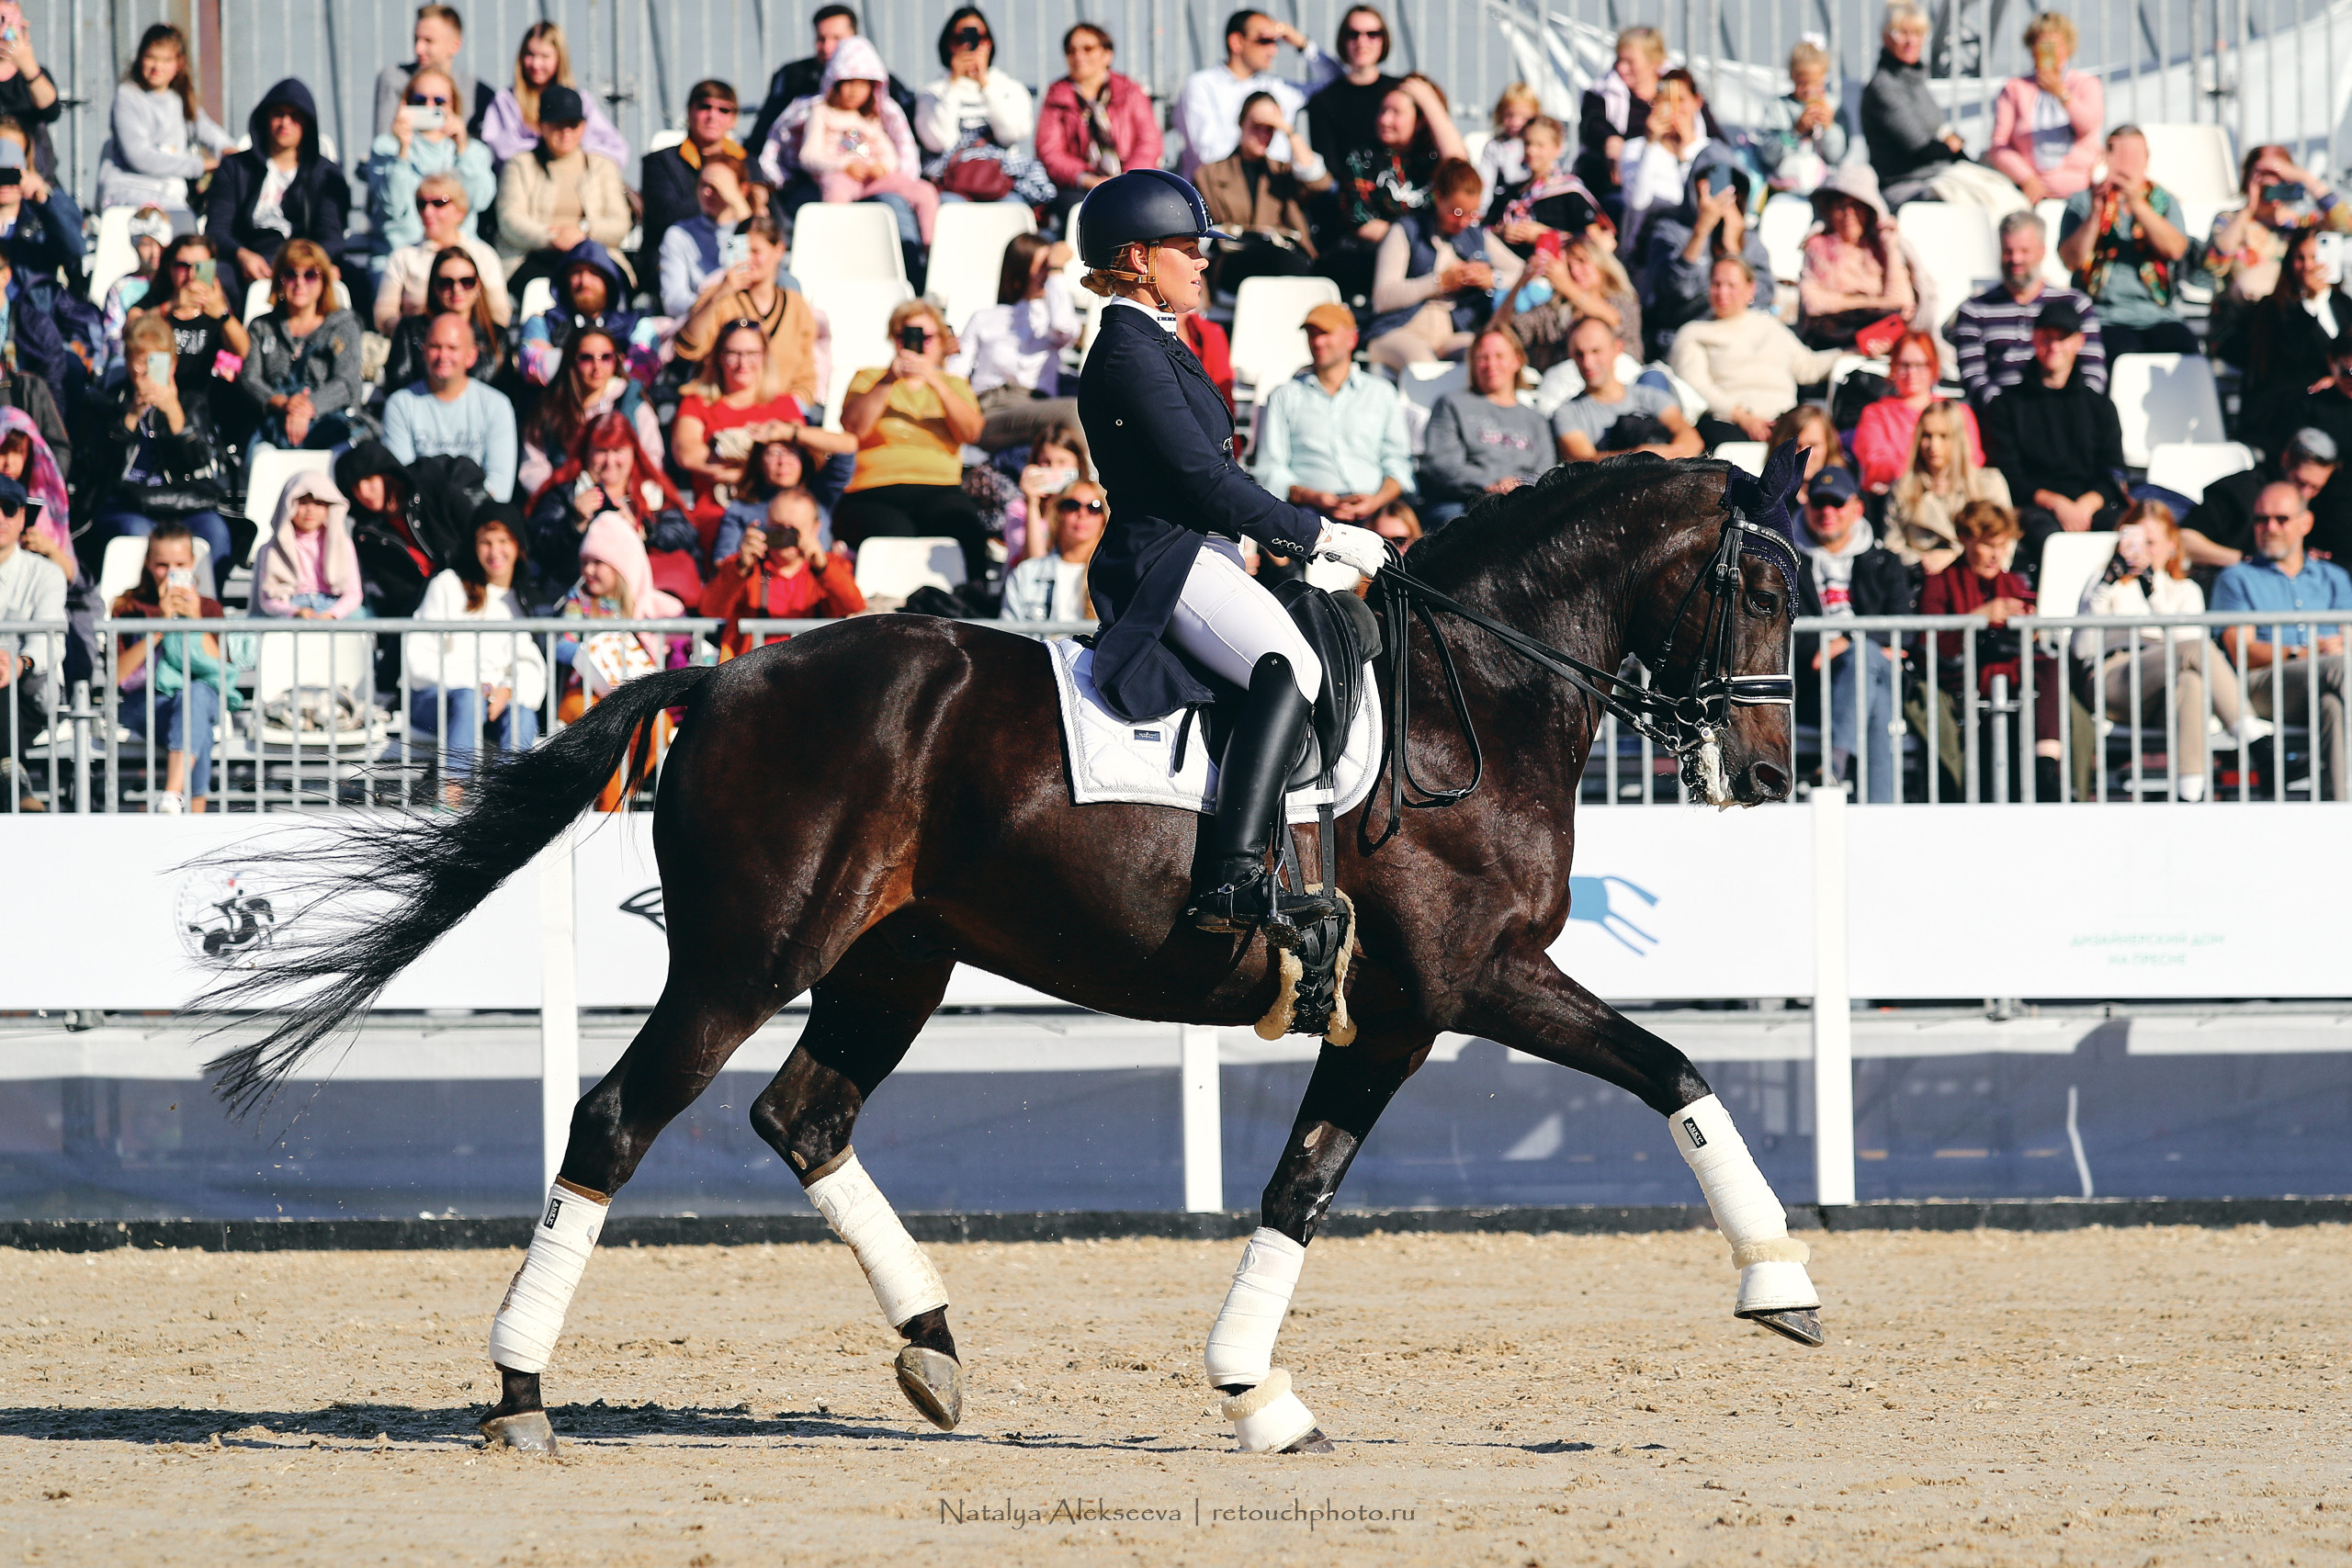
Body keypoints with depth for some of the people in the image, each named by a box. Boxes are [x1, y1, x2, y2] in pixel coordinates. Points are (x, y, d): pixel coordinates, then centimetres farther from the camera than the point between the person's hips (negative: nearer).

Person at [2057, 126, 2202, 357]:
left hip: (2158, 314, 2)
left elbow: (2176, 249, -6)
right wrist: (2095, 214, -14)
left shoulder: (2164, 201, 15)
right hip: (2105, 317, -2)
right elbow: (2071, 261, -2)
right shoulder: (2082, 203, 12)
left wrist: (2138, 206, -17)